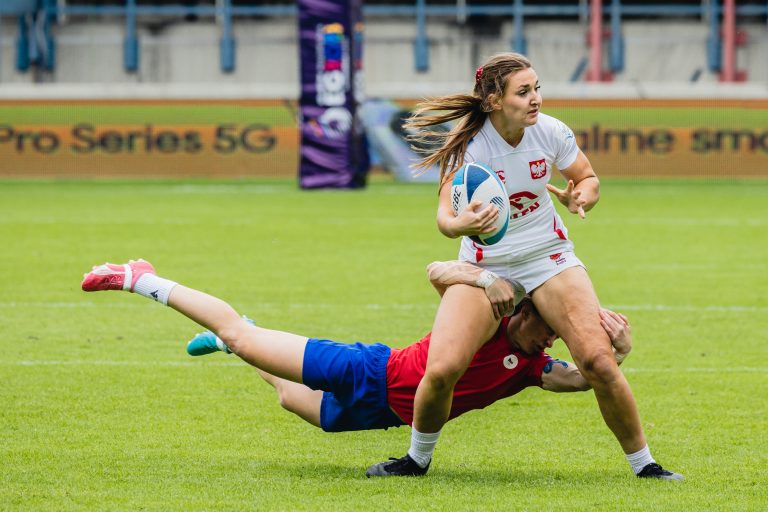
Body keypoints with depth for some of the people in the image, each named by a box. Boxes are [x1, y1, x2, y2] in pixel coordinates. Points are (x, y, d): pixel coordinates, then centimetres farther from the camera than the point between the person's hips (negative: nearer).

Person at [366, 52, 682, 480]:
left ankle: (643, 463, 3)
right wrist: (462, 224, -49)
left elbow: (589, 179, 4)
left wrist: (579, 198, -20)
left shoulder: (551, 132, -12)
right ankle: (418, 458, 10)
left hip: (549, 256, 2)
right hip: (484, 265, -2)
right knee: (441, 370, -19)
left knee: (599, 361, -16)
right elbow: (446, 216, -25)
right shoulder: (467, 144, -20)